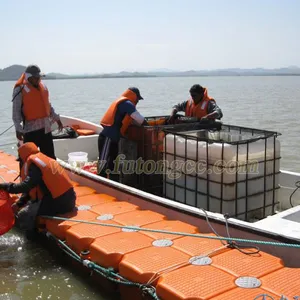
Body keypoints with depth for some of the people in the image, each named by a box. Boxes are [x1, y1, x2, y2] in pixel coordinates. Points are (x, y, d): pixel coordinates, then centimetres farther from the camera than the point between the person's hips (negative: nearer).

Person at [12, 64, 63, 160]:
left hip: (45, 127, 6)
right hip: (30, 128, -6)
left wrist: (56, 118, 19)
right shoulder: (20, 89, -9)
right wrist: (18, 129, -15)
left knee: (50, 155, 14)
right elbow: (16, 110, -10)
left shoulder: (43, 86, 10)